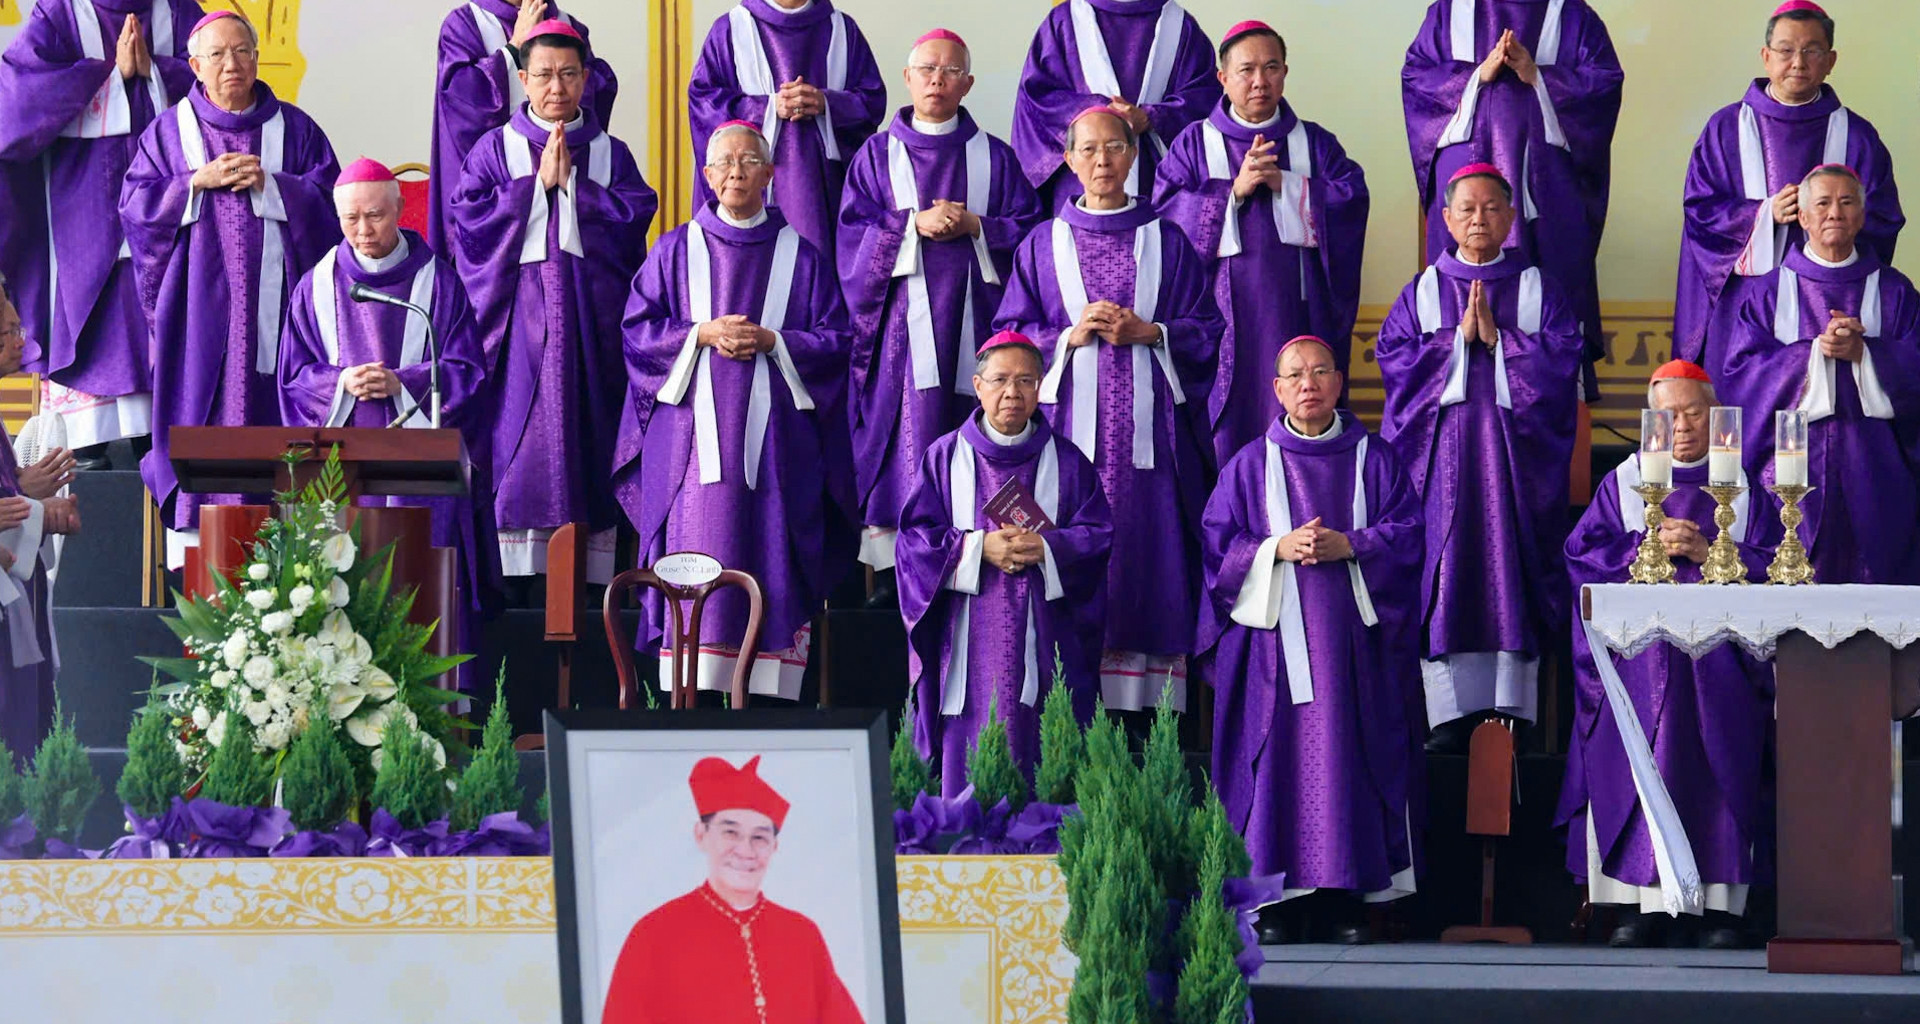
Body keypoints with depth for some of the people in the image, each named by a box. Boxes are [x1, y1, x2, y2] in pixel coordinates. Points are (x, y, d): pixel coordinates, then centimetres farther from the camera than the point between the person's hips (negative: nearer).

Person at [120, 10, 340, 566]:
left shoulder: (293, 128, 10)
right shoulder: (170, 130, 10)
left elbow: (329, 199, 3)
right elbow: (135, 203, 3)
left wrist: (268, 182, -10)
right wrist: (200, 181, -9)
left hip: (271, 300, 0)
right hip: (198, 302, 0)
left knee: (271, 413, -4)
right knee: (195, 410, -5)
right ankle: (190, 553, -5)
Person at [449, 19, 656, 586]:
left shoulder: (612, 153, 13)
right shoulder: (496, 149, 9)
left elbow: (634, 218, -2)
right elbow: (470, 222, -4)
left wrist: (572, 183, -7)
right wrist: (538, 183, -8)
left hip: (594, 319, 1)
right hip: (523, 317, -1)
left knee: (594, 448, -1)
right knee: (523, 448, -7)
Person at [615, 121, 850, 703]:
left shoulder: (801, 257, 12)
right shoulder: (676, 251, 13)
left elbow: (835, 340, 7)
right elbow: (638, 331, 6)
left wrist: (772, 340, -9)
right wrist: (703, 334, -9)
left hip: (775, 432, 0)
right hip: (694, 431, 0)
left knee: (773, 562, -6)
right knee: (696, 558, -9)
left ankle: (771, 696, -6)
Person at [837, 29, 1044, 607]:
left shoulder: (994, 157, 13)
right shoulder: (878, 155, 11)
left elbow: (1029, 227, 7)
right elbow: (854, 232, 2)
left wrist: (975, 226, -9)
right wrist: (915, 225, -12)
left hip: (971, 315, 1)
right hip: (901, 315, -1)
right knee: (901, 431, -9)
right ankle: (892, 570, -8)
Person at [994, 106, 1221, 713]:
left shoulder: (1167, 242, 10)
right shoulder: (1043, 245, 11)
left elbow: (1207, 331, 7)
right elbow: (1009, 337, 8)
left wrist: (1149, 332, -9)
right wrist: (1069, 336, -8)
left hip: (1149, 429, 0)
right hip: (1071, 427, 0)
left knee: (1150, 553, -4)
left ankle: (1148, 702, 0)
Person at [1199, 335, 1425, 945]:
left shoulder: (1375, 460, 11)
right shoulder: (1251, 465, 11)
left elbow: (1408, 533, 4)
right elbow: (1217, 543, 5)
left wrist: (1348, 545, -11)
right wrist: (1278, 548, -10)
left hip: (1354, 636, 0)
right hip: (1274, 634, 0)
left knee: (1349, 752, -6)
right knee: (1277, 755, -6)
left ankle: (1352, 893, -2)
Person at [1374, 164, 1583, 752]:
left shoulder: (1539, 291, 11)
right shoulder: (1422, 293, 13)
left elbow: (1563, 360, -2)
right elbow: (1394, 358, 1)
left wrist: (1497, 337, -9)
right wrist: (1458, 338, -8)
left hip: (1517, 454, 0)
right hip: (1440, 454, 0)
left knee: (1512, 568, -5)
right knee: (1445, 568, -6)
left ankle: (1510, 708, -5)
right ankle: (1450, 711, -7)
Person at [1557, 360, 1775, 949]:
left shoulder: (1741, 487, 15)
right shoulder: (1623, 484, 16)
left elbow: (1771, 567, 6)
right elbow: (1582, 555, 6)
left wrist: (1707, 552, -8)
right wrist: (1647, 549, -7)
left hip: (1720, 654, 0)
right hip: (1639, 651, 0)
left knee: (1718, 768, -11)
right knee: (1633, 763, -14)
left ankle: (1720, 904, -9)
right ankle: (1639, 902, -13)